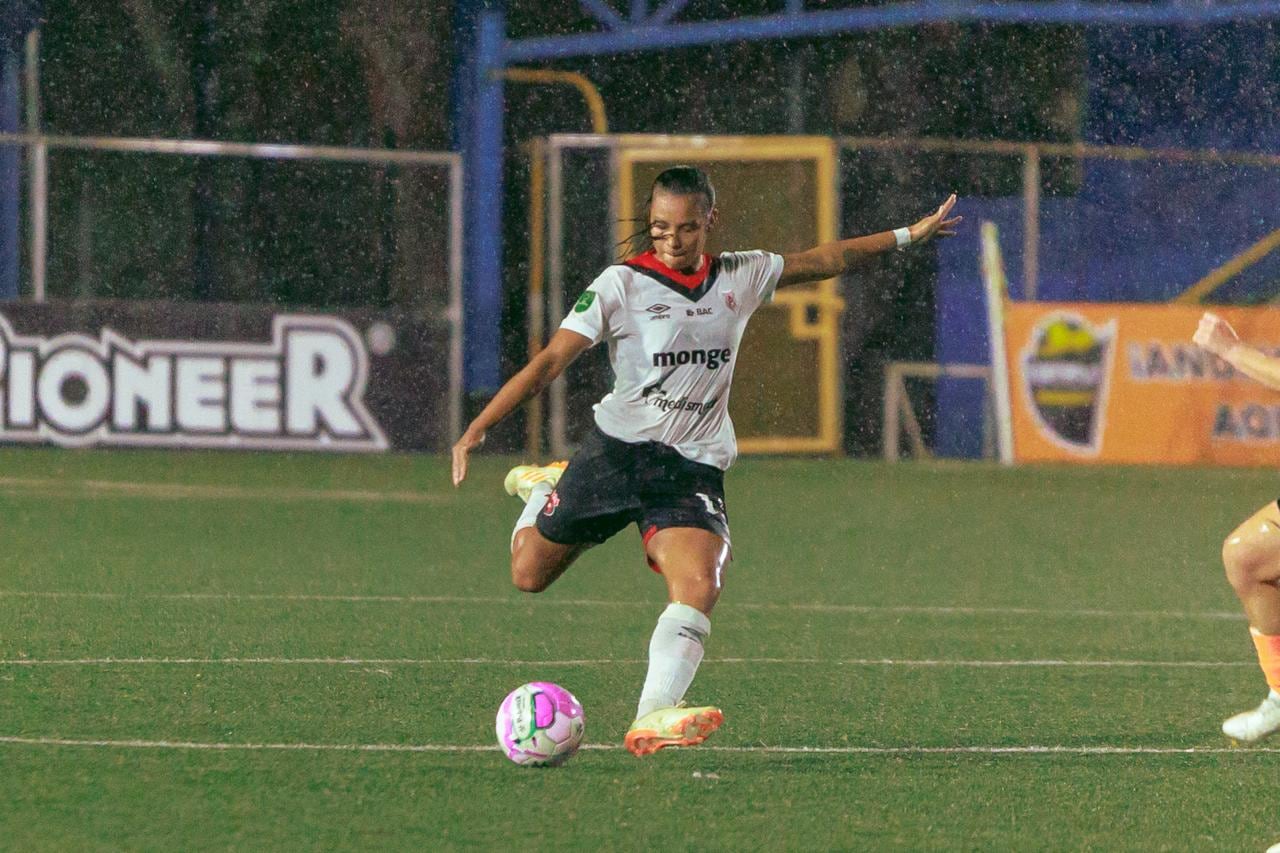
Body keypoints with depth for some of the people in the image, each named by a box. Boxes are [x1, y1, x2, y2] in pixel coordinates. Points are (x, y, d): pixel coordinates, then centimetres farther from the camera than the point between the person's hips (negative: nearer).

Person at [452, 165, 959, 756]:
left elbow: (825, 260, 19)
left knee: (699, 588, -25)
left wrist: (906, 236, 18)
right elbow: (551, 360, -12)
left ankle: (653, 717, -34)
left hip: (694, 466, 1)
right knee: (529, 575, 8)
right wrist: (478, 428, -20)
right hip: (619, 448, -1)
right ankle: (544, 490, 40)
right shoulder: (621, 285, -7)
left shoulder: (741, 278, 5)